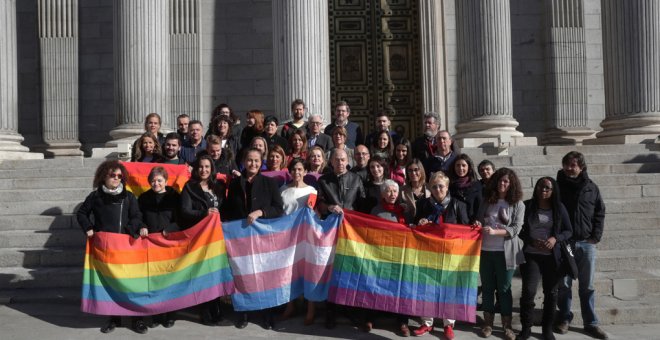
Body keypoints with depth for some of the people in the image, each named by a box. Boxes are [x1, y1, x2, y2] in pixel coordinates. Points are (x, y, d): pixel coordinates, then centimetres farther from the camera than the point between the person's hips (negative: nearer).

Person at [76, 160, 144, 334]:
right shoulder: (96, 196, 6)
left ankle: (137, 318, 7)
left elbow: (137, 217, 3)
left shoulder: (128, 196, 5)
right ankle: (114, 317, 19)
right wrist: (88, 229, 4)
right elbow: (81, 213, 18)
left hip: (126, 244, -1)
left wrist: (129, 231, -13)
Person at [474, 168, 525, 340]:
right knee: (487, 287, 9)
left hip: (505, 252, -2)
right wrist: (477, 224, -10)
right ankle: (488, 322, 20)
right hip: (485, 250, 3)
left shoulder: (517, 204, -1)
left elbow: (516, 229, -9)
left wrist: (495, 231, -21)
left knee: (504, 288, 4)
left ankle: (507, 325, 15)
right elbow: (478, 220, 13)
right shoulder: (487, 201, 7)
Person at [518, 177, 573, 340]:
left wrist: (555, 239, -15)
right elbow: (519, 229, 2)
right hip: (531, 255, -1)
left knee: (551, 293, 9)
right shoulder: (527, 206, 0)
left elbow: (569, 231, 4)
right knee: (528, 291, -10)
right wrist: (532, 241, -15)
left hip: (552, 256, 2)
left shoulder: (559, 207, 2)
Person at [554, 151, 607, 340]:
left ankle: (591, 323, 15)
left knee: (587, 286, 7)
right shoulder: (557, 186, 0)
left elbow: (600, 213, 9)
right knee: (564, 284, 6)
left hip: (586, 243, 1)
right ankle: (564, 318, 20)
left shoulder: (591, 187, 4)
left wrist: (596, 236, -1)